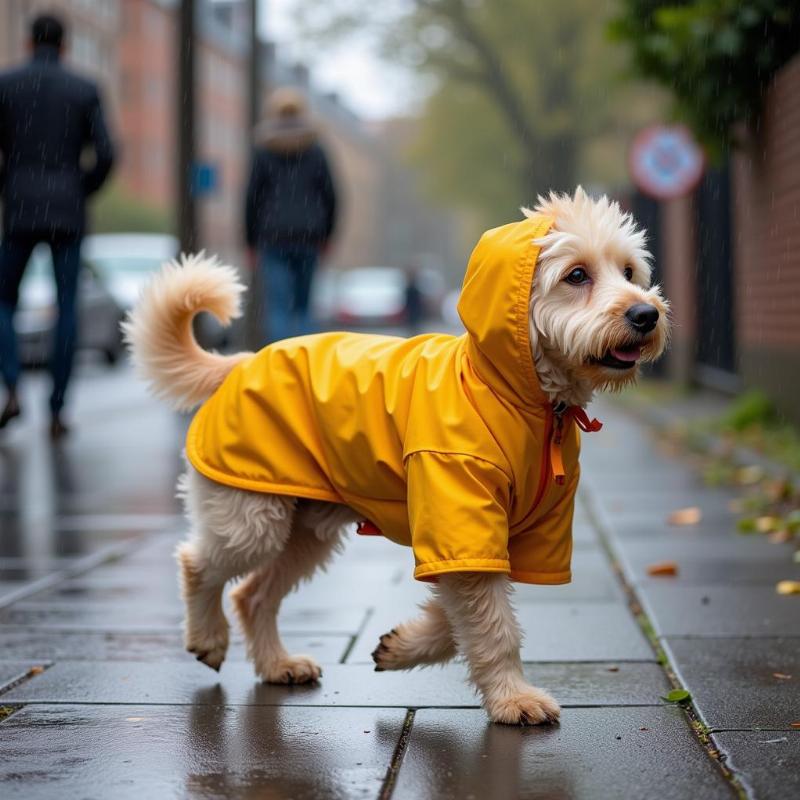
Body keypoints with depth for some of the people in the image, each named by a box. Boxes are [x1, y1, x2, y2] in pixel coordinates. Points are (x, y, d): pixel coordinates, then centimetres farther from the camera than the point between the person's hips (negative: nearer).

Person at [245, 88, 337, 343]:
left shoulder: (264, 152, -1)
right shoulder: (315, 151, 3)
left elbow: (253, 199, -2)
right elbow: (330, 197, 3)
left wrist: (251, 242, 7)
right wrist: (325, 235, 16)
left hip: (274, 237, -2)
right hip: (307, 236, 2)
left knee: (277, 309, -4)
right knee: (302, 306, 15)